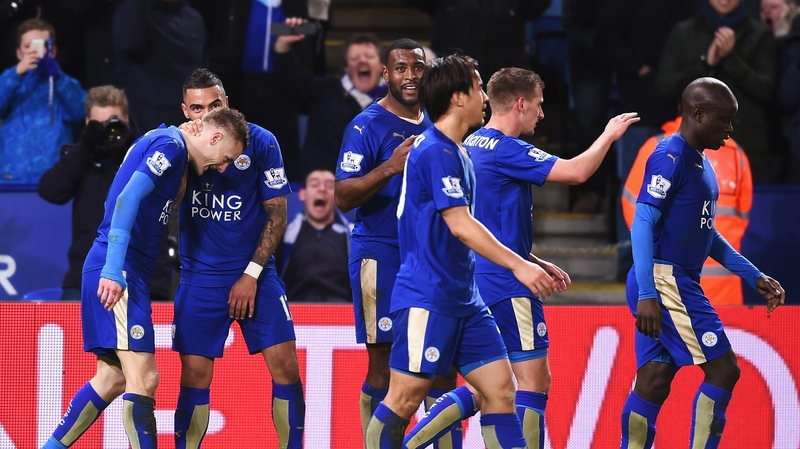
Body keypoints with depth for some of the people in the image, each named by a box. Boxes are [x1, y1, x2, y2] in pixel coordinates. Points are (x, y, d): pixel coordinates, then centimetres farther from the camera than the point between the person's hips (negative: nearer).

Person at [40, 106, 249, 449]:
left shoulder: (168, 145, 20)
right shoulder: (170, 144, -10)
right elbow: (129, 198, -22)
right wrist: (113, 271, -29)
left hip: (127, 271, 10)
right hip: (119, 271, -10)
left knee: (112, 379, 15)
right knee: (143, 378, -15)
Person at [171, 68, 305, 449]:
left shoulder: (260, 142, -6)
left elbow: (276, 214, -2)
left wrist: (251, 274, -7)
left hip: (255, 273, 0)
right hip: (199, 277, 0)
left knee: (285, 365, -7)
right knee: (194, 375, -3)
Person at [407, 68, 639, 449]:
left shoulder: (472, 146, 16)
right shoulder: (506, 150, -14)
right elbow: (576, 172, -19)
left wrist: (535, 263, 25)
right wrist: (609, 135, -2)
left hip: (478, 280, 10)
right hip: (506, 285, -10)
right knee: (535, 380, -4)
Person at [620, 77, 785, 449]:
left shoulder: (700, 162, 17)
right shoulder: (670, 158, -13)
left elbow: (706, 233, 26)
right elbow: (642, 223, -19)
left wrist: (754, 276, 23)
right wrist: (647, 293, -26)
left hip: (679, 283, 9)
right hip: (665, 281, -9)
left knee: (654, 382, 7)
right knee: (723, 370, -9)